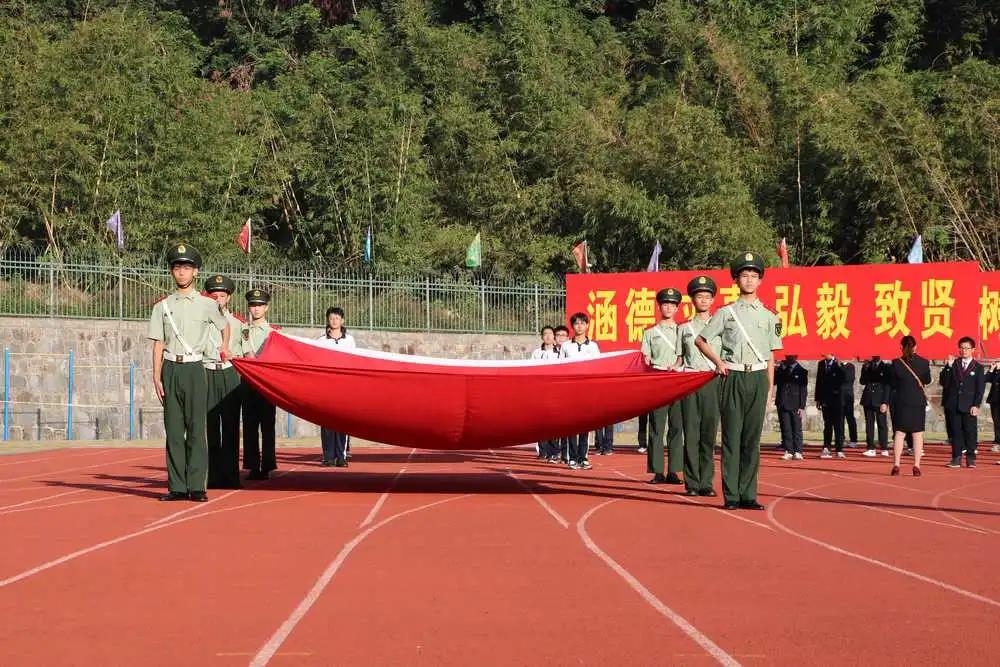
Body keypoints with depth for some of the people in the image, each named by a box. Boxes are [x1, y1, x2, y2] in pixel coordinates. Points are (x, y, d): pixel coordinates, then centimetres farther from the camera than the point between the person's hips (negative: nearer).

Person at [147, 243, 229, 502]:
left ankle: (197, 486, -7)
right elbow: (158, 344, 7)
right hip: (170, 369, 2)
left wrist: (225, 347, 26)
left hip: (194, 369, -2)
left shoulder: (207, 305, 6)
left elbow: (224, 325, 25)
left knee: (197, 429, -6)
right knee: (173, 430, 2)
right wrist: (157, 377, 1)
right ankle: (177, 486, 3)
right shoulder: (162, 306, 10)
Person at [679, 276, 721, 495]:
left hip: (712, 381, 0)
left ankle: (706, 483, 1)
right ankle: (692, 483, 0)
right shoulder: (684, 328, 14)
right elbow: (679, 359, 15)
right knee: (691, 434, -3)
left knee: (709, 434, -2)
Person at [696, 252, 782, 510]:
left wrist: (770, 390, 7)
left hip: (758, 377, 2)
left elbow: (771, 356, 13)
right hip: (733, 377, -2)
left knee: (752, 439, 1)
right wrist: (718, 362, 0)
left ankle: (748, 495, 4)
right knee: (732, 437, -3)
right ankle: (731, 495, -2)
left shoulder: (769, 316, 13)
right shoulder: (726, 312, 8)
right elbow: (700, 340, 11)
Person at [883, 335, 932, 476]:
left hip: (901, 402, 0)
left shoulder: (896, 363, -8)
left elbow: (891, 384, -2)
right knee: (917, 434, 5)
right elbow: (927, 381, 8)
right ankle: (916, 466, 1)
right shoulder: (923, 362, -6)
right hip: (918, 402, 0)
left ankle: (896, 465, 0)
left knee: (899, 433, 6)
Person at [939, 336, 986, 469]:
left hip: (969, 406, -2)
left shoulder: (978, 368, 5)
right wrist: (948, 367, -9)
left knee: (970, 432, -2)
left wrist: (976, 405, -9)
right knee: (956, 432, 3)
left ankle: (970, 459, 3)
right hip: (953, 405, 2)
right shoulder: (953, 364, 10)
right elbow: (943, 382, 3)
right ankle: (956, 459, 7)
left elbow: (980, 388, 0)